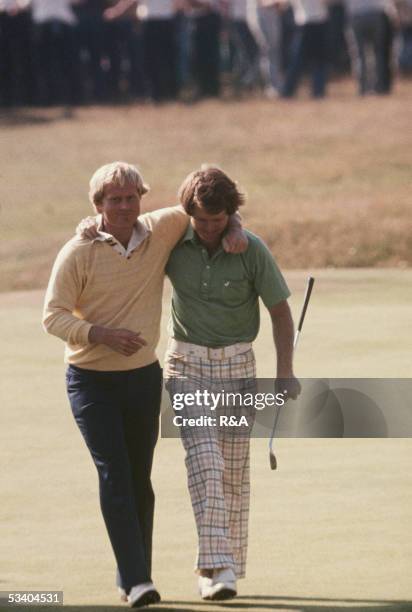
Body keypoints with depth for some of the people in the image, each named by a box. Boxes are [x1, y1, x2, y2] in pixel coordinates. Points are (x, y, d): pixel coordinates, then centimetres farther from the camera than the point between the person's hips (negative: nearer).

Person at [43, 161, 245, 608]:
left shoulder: (159, 230, -1)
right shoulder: (78, 253, -11)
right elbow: (53, 316, -12)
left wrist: (233, 228, -6)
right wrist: (102, 334, -26)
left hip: (144, 377, 4)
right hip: (91, 381, -4)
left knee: (139, 478, 8)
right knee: (114, 474, -15)